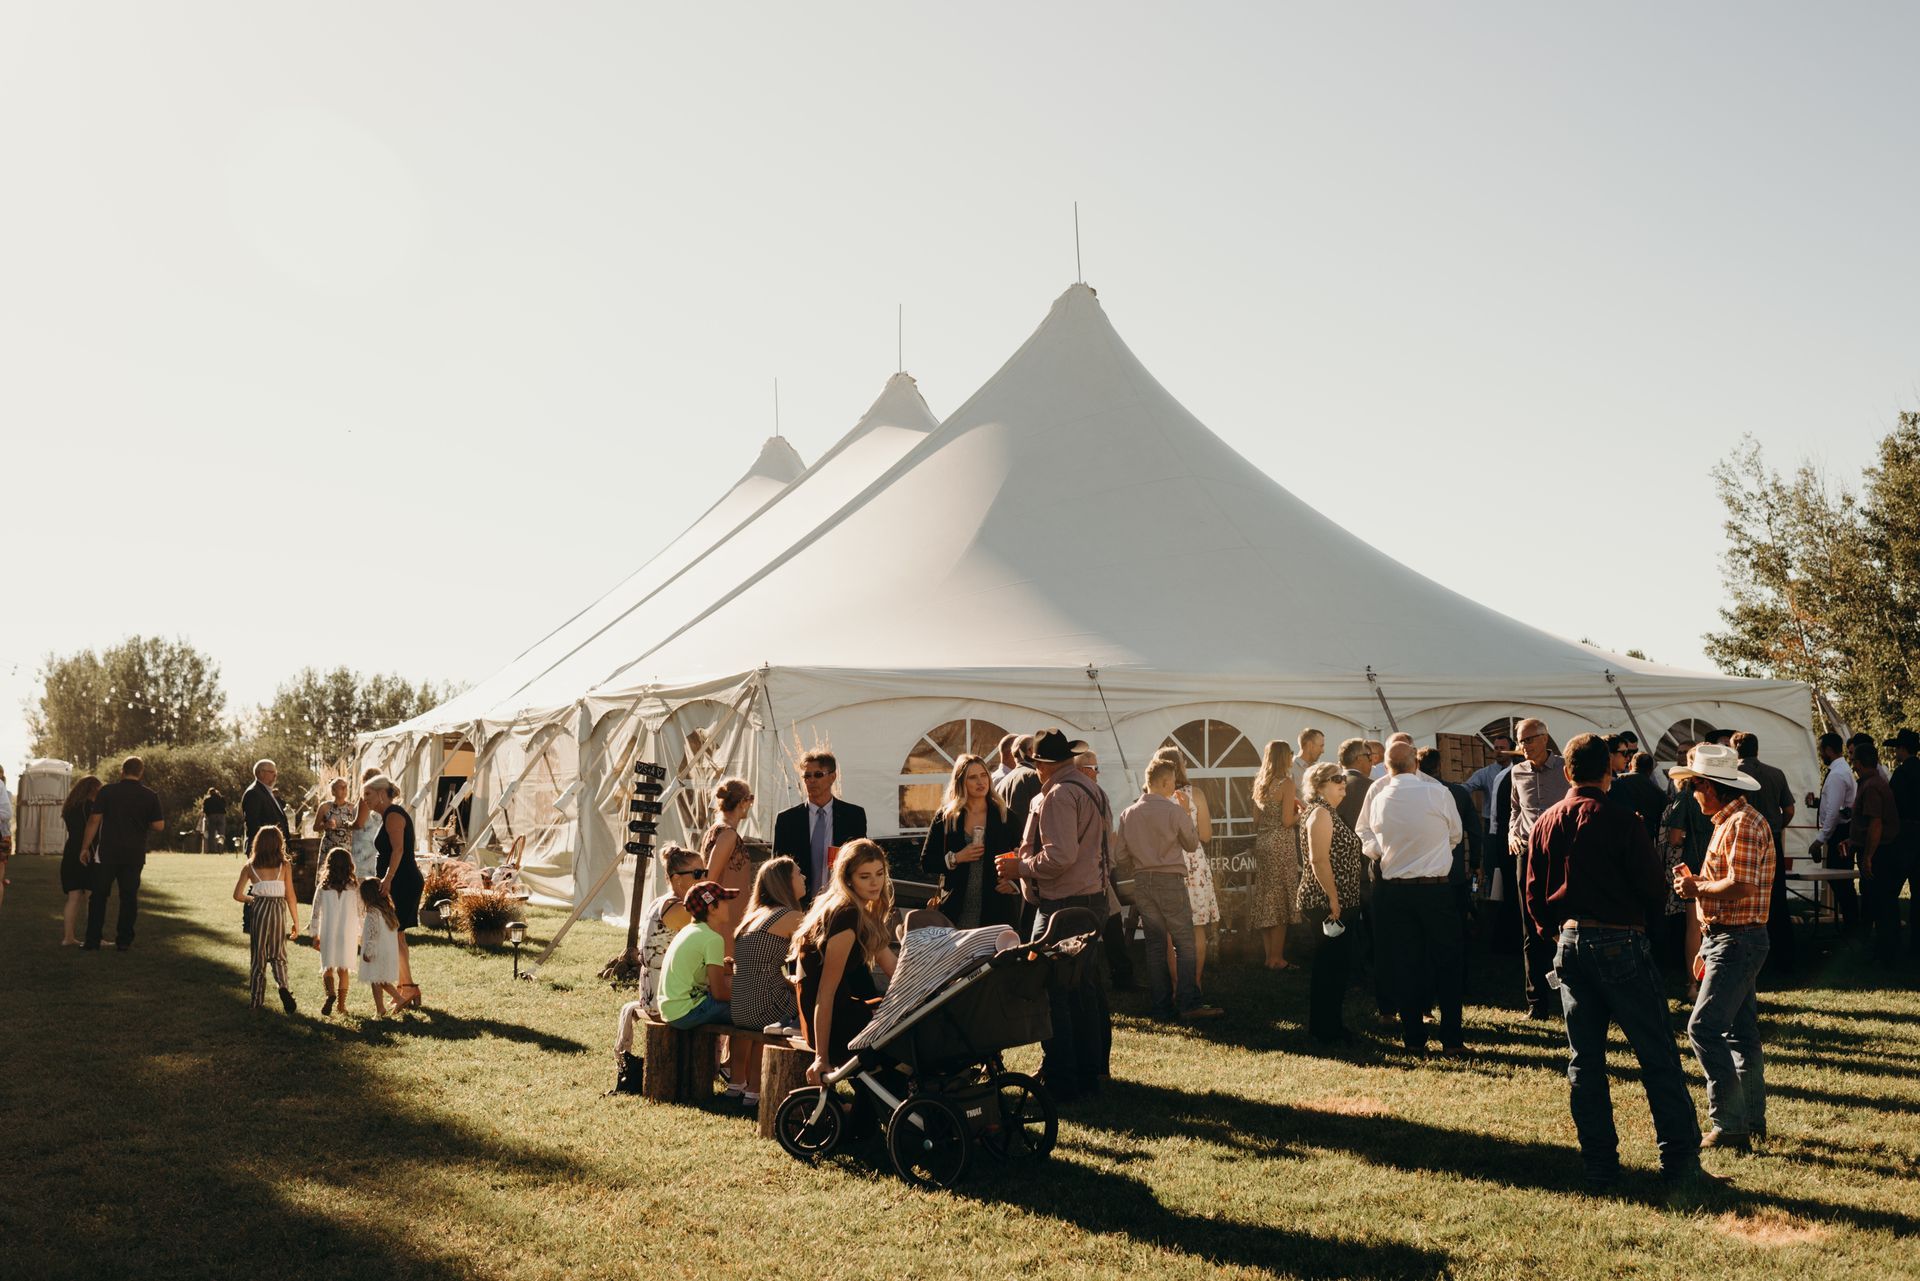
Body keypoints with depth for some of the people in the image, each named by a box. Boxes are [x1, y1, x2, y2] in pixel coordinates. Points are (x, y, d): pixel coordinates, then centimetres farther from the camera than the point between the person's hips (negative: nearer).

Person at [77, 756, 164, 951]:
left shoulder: (107, 791, -3)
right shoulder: (149, 796, 0)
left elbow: (94, 821, -4)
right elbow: (159, 825, -2)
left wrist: (85, 847, 3)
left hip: (107, 853, -1)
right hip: (135, 854, 1)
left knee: (98, 896, 6)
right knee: (129, 897, 8)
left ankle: (92, 941, 5)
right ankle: (124, 940, 10)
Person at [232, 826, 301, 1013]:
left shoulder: (250, 867, 3)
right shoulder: (284, 866, -1)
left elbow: (237, 895, 2)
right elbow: (290, 897, -1)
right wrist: (296, 922, 6)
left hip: (258, 909, 1)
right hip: (278, 909, -1)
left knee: (258, 955, 13)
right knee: (278, 954, 12)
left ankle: (257, 999, 15)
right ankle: (283, 985, -14)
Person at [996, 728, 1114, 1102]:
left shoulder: (1058, 795, -16)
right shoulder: (1092, 789, 15)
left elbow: (1060, 856, -24)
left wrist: (1020, 868, -9)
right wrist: (1026, 861, 20)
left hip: (1063, 903, -10)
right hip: (1094, 898, 10)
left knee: (1050, 991, -4)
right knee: (1085, 988, 16)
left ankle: (1060, 1080, -2)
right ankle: (1090, 1069, 25)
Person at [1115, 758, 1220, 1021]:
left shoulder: (1128, 814, 3)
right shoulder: (1174, 810, -10)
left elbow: (1120, 857, 5)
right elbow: (1192, 844, 4)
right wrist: (1187, 817, 17)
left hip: (1142, 882, 5)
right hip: (1170, 881, -5)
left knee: (1154, 945, 10)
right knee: (1185, 943, 0)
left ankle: (1160, 1005, 11)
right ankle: (1188, 1004, -5)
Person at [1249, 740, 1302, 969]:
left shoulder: (1259, 783, 12)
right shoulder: (1287, 783, -10)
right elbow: (1287, 821, -14)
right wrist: (1301, 813, 2)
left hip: (1261, 843, 7)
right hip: (1281, 843, -7)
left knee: (1266, 898, 11)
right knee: (1281, 899, 0)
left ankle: (1269, 955, 16)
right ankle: (1277, 957, 4)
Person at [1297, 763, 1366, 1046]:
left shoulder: (1328, 813, 19)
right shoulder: (1320, 813, -13)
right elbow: (1319, 859, -22)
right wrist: (1333, 900, -23)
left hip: (1335, 902, 10)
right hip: (1326, 902, -10)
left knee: (1335, 964, 14)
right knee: (1331, 965, -5)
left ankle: (1330, 1027, 22)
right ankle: (1326, 1031, 2)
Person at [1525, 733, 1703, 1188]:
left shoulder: (1545, 825, 5)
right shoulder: (1622, 821, -10)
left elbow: (1535, 898, 7)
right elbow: (1654, 891, -8)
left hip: (1569, 944, 5)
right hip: (1620, 943, -5)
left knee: (1583, 1061, 9)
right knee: (1657, 1057, 4)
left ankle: (1600, 1164, 12)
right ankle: (1679, 1158, 7)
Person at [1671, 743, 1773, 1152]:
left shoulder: (1743, 823, -17)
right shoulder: (1728, 821, 17)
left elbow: (1739, 886, -25)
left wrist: (1696, 888, -12)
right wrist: (1696, 882, 8)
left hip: (1737, 941, -11)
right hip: (1725, 938, 11)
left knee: (1704, 1028, -13)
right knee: (1740, 1031, 14)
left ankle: (1729, 1126, -11)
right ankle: (1753, 1122, 20)